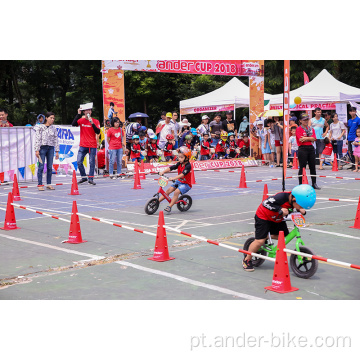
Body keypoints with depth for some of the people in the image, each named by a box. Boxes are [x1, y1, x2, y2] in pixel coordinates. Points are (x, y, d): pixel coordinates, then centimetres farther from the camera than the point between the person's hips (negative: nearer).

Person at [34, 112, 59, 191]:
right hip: (42, 147, -4)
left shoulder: (53, 128, 11)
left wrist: (57, 151, 9)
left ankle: (49, 184, 12)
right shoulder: (40, 127, -1)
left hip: (51, 148, 4)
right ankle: (40, 184, -3)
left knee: (50, 167, 5)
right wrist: (37, 150, -10)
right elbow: (37, 139, -3)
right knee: (41, 166, -6)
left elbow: (56, 140, 12)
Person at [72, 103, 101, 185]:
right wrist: (78, 114, -13)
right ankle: (84, 177, 14)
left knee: (92, 162, -3)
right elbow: (73, 124, -11)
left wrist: (92, 123, -17)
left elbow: (98, 132, -7)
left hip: (92, 146, -2)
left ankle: (91, 178, 6)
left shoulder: (95, 121, 3)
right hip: (83, 145, 2)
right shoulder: (81, 120, 6)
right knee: (79, 162, -1)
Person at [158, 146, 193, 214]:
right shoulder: (179, 164, 0)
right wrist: (163, 171, -26)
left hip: (186, 184, -7)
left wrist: (173, 178, -46)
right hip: (179, 182, 7)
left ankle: (169, 207, -22)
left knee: (176, 192, -27)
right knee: (169, 190, -6)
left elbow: (182, 174, -35)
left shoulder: (188, 166, -21)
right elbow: (171, 168, -9)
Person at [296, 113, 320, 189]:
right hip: (303, 149, -5)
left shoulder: (311, 129, 13)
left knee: (313, 166, 8)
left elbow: (314, 139, 0)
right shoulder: (299, 129, -2)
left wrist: (305, 138, -11)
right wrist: (310, 138, -6)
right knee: (302, 167, -3)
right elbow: (301, 140, -14)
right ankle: (301, 184, 2)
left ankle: (314, 183, 16)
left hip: (311, 148, 5)